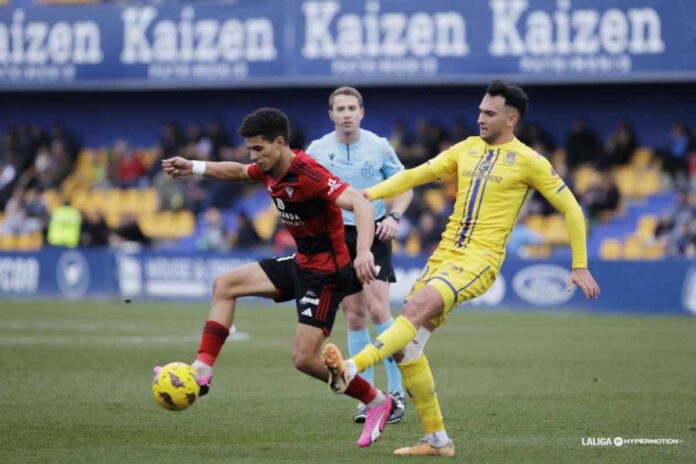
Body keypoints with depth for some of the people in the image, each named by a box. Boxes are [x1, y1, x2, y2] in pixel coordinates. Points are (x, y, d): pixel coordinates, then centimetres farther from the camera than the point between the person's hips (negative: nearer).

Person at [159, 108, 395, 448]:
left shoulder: (308, 174, -26)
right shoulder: (269, 170, 1)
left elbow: (359, 204, -36)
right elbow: (237, 172, 25)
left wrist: (363, 252, -51)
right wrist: (193, 167, 17)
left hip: (325, 272, -9)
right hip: (300, 263, 9)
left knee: (304, 359, -11)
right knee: (225, 285, 9)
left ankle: (377, 402, 6)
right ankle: (202, 371, 6)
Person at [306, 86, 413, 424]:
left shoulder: (379, 147, -2)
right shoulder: (317, 150, 1)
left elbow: (404, 187, 6)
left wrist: (394, 216, -12)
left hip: (374, 234, -2)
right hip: (338, 236, 2)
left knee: (378, 310, -14)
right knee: (354, 318, 1)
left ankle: (396, 393, -5)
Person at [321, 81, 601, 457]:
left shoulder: (528, 161, -1)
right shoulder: (467, 149, 15)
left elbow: (570, 209, 3)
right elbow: (418, 174, 16)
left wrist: (580, 267, 0)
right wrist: (370, 194, 3)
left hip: (480, 259, -7)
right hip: (445, 254, 7)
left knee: (417, 309, -31)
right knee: (407, 343, -1)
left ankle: (350, 369, -43)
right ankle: (436, 439, 7)